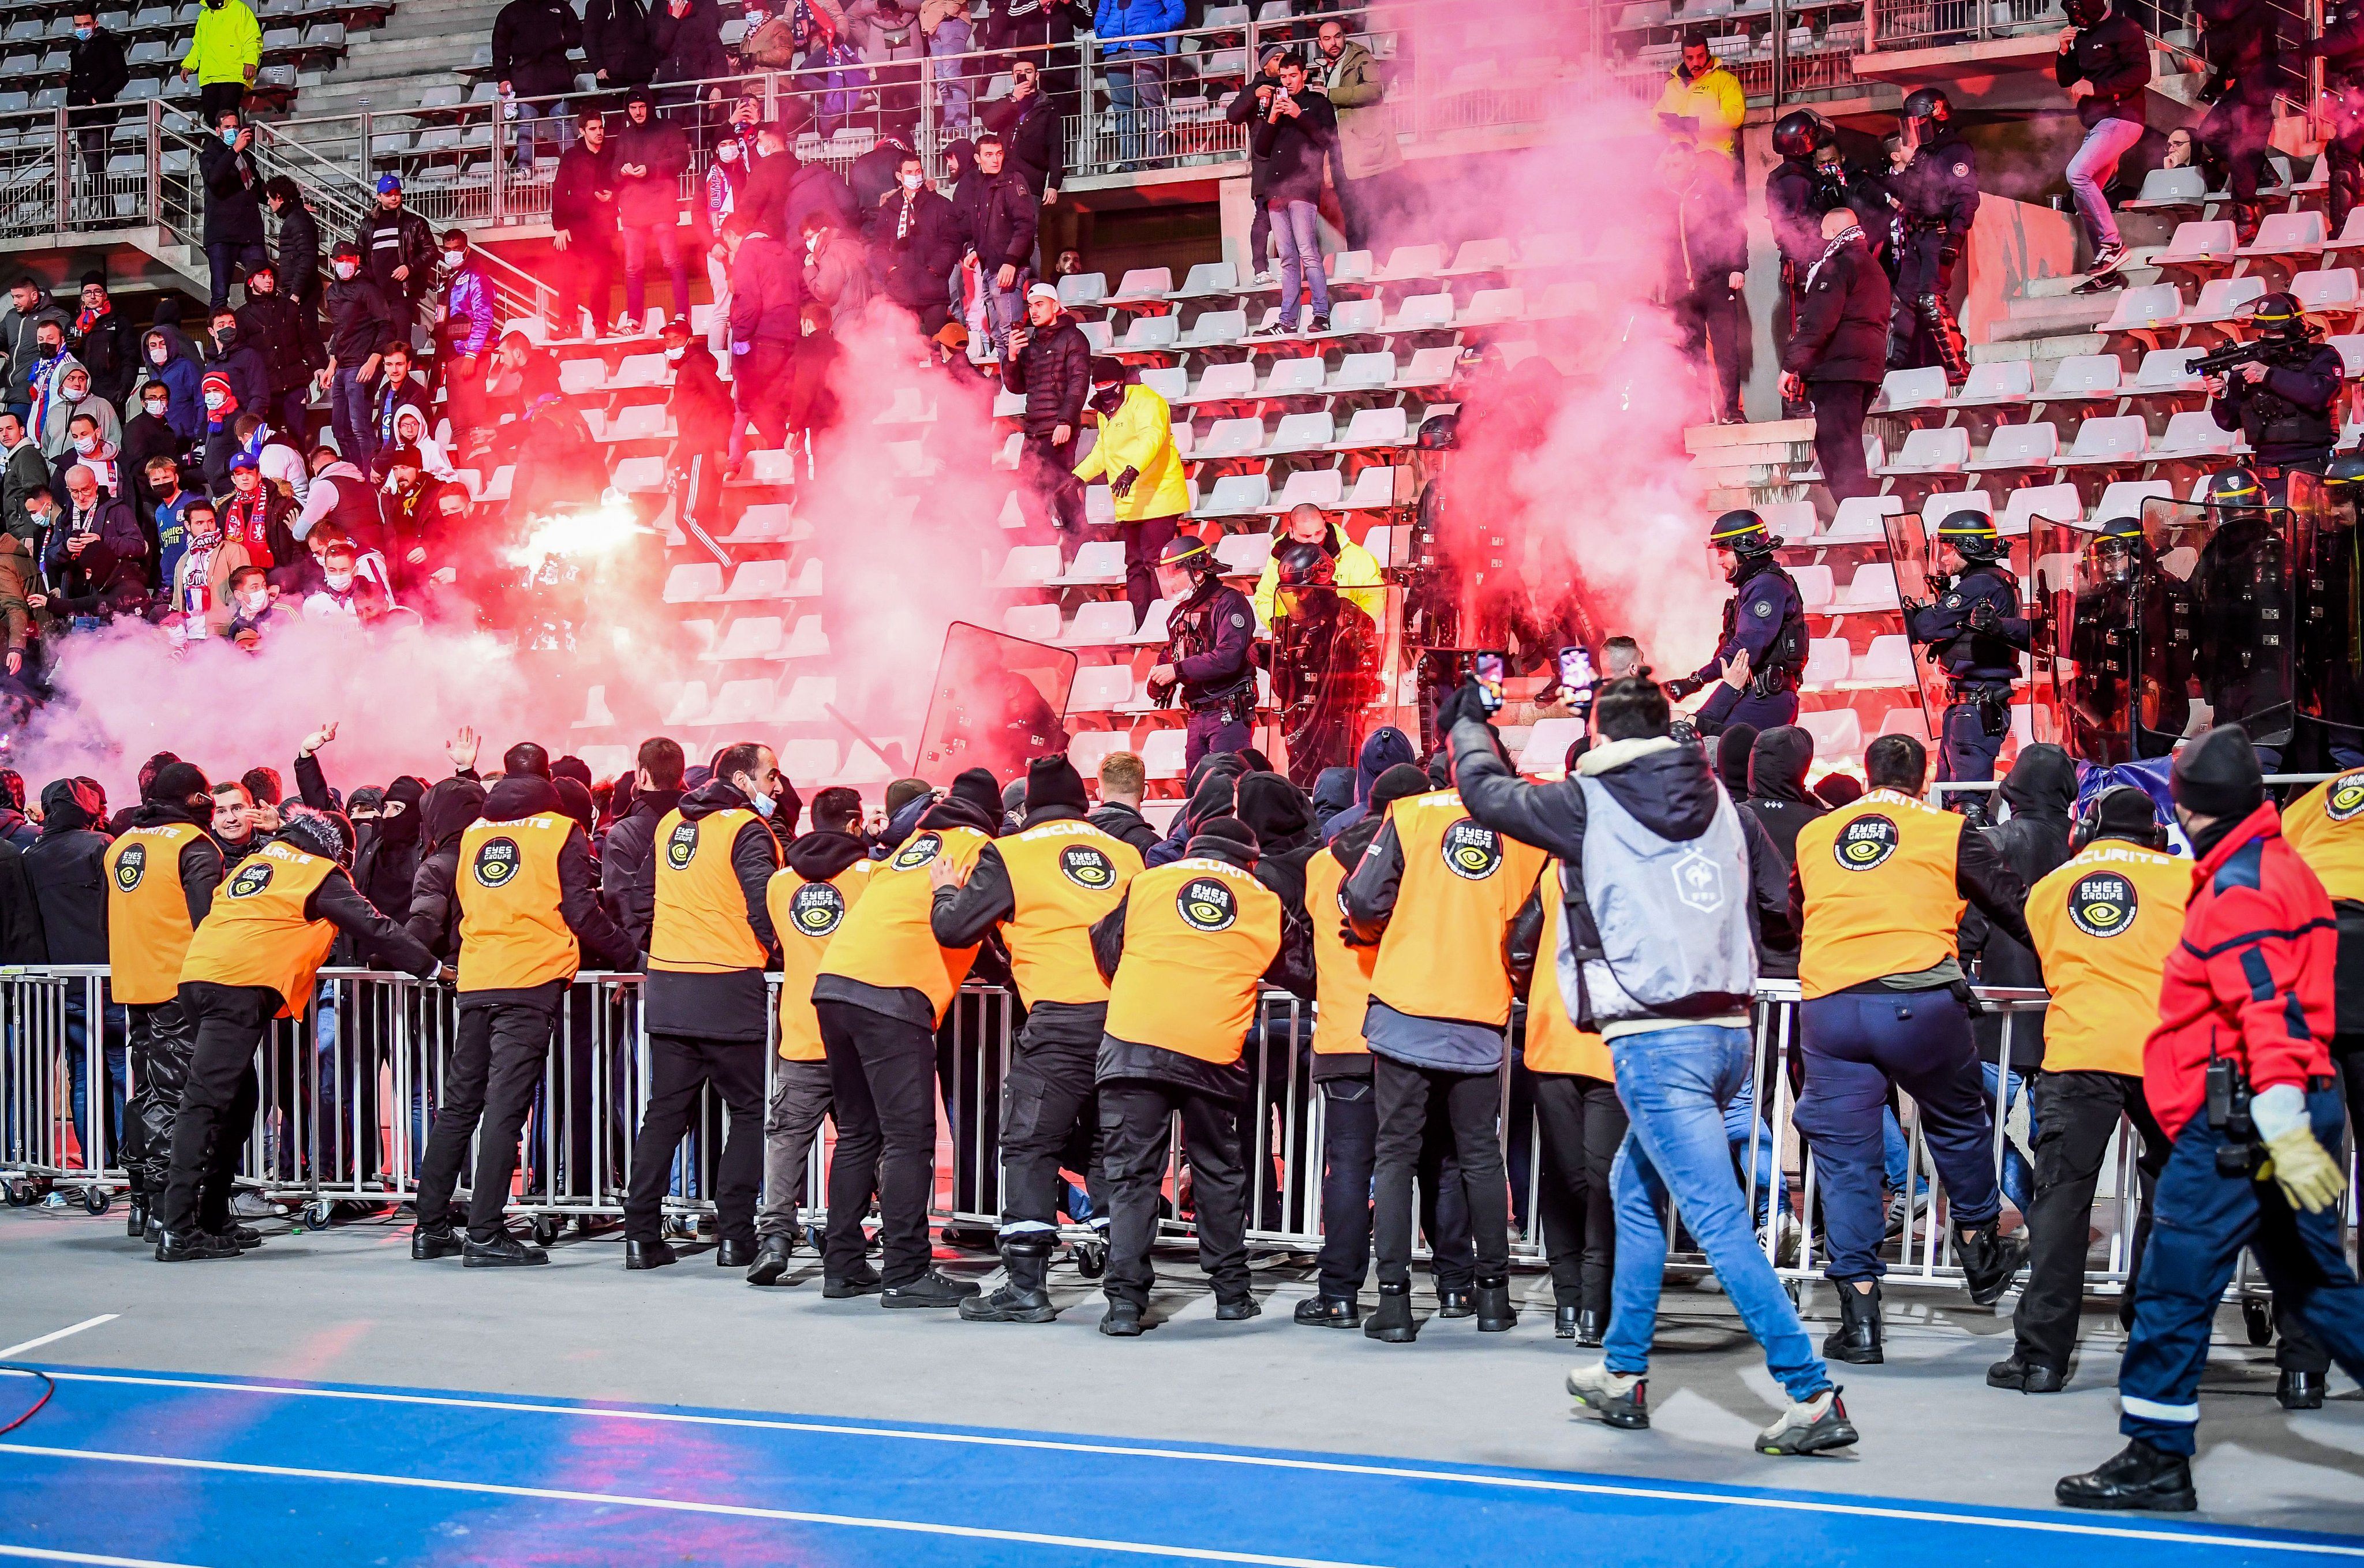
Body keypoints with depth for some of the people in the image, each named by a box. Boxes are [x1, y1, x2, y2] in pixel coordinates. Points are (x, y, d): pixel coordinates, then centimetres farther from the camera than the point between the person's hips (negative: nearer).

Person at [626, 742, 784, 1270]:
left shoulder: (670, 824, 13)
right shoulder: (746, 830, -9)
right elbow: (764, 905, -16)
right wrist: (776, 948, 1)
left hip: (667, 986, 6)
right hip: (729, 989, -6)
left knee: (664, 1111, 11)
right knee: (749, 1111, 5)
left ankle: (641, 1234, 8)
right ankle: (735, 1236, 1)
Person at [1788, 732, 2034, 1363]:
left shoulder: (1813, 835, 17)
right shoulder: (1949, 832, 7)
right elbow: (2016, 908, 10)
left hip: (1828, 1009, 2)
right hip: (1920, 1004, -2)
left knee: (1844, 1157, 7)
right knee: (1959, 1123, 24)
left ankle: (1859, 1318, 6)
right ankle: (1981, 1251, 36)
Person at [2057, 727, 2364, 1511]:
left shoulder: (2240, 886, -14)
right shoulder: (2282, 868, 18)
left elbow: (2265, 1012, -24)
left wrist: (2283, 1131, -31)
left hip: (2237, 1119, -10)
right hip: (2293, 1108, 10)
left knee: (2176, 1281, -3)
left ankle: (2156, 1457, 2)